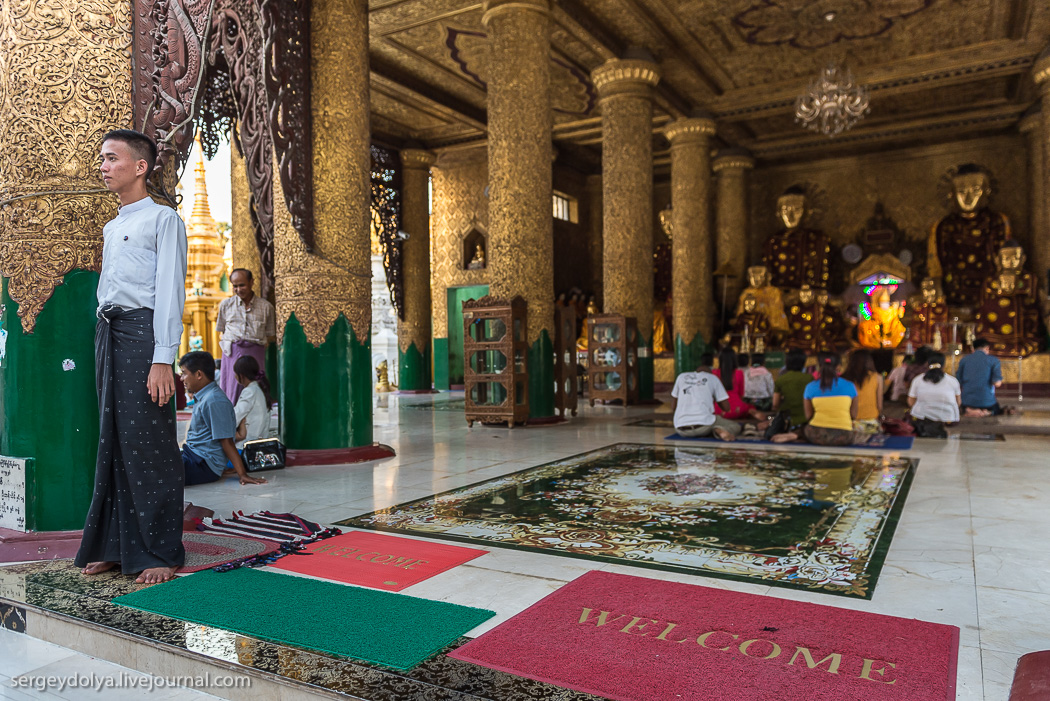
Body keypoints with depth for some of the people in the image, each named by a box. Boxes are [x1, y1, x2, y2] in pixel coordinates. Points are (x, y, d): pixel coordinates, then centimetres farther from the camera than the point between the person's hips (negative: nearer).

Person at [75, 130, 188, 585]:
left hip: (143, 330, -8)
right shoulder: (111, 228, 23)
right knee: (113, 442, 10)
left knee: (148, 444, -6)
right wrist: (103, 342, 12)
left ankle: (160, 553, 3)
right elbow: (105, 290, 22)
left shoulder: (163, 220, -1)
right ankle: (114, 547, 19)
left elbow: (170, 292, -10)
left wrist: (162, 360, -17)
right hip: (108, 332, 8)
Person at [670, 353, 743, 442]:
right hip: (703, 424, -4)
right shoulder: (713, 379, 7)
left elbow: (673, 408, 17)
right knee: (737, 427, 19)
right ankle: (719, 430, -13)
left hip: (681, 430, 4)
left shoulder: (682, 377, 15)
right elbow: (726, 408, 9)